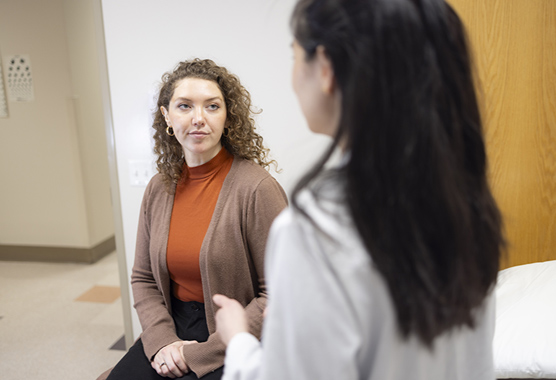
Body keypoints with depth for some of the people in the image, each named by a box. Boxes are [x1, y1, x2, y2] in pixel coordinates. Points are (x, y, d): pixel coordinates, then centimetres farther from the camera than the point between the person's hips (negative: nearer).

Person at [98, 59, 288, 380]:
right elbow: (143, 279, 11)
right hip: (172, 327, 5)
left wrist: (202, 354, -14)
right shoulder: (158, 189, 3)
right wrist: (162, 341, -5)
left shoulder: (257, 188, -16)